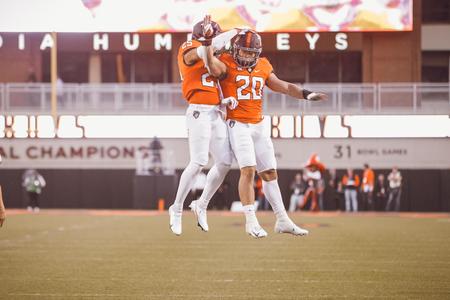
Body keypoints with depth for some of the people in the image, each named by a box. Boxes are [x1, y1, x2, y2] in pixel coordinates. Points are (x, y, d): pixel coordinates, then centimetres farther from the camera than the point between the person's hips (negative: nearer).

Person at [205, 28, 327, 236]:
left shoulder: (263, 67, 9)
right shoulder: (227, 63, -8)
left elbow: (282, 86, 12)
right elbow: (214, 67, -30)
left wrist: (305, 94, 1)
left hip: (258, 125, 6)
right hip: (237, 124, -6)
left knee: (270, 173, 10)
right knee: (248, 170, -18)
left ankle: (282, 220, 17)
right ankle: (251, 222, -12)